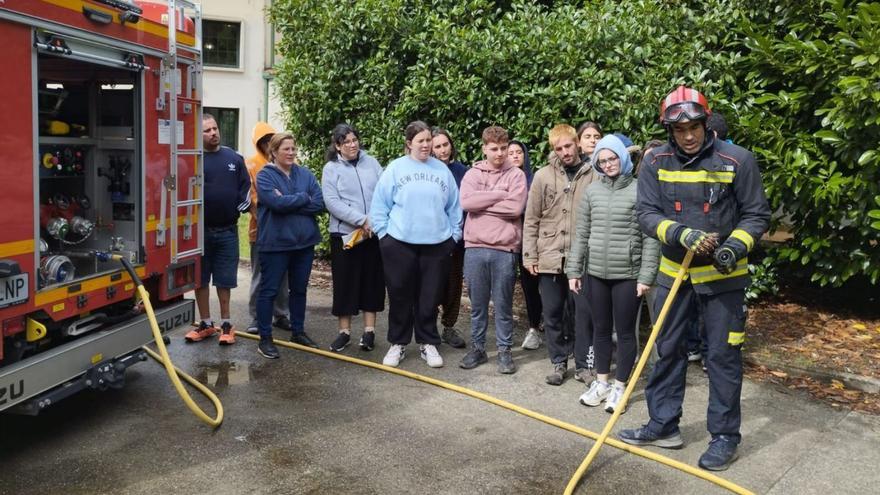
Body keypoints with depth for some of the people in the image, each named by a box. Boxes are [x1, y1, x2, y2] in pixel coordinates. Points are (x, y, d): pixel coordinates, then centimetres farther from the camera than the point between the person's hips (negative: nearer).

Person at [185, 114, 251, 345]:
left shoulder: (234, 158, 6)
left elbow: (245, 187, 11)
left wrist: (241, 207, 0)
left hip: (227, 232, 1)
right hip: (200, 231, -1)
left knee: (225, 279, 7)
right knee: (200, 279, 8)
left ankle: (225, 324, 19)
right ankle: (206, 324, 22)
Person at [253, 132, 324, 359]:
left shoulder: (306, 174, 6)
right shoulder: (265, 176, -6)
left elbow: (319, 204, -6)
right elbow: (277, 203, -23)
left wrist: (288, 203, -15)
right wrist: (304, 198, -10)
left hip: (304, 242, 5)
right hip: (275, 243, -5)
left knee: (299, 289, 15)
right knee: (269, 290, 2)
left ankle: (298, 331, 30)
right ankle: (265, 339, 11)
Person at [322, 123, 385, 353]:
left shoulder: (371, 162, 9)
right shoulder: (331, 169, 1)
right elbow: (332, 202, -11)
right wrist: (362, 220, -18)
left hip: (374, 233, 2)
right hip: (344, 234, -2)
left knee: (372, 281, 7)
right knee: (345, 282, 5)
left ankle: (369, 330, 18)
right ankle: (344, 331, 17)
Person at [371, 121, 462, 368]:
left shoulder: (442, 170, 6)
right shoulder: (395, 168, -1)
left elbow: (454, 206, 10)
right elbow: (379, 205, 0)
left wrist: (454, 234, 6)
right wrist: (384, 234, -4)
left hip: (436, 244, 2)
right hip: (399, 244, -2)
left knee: (430, 298, 9)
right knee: (400, 297, 7)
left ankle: (427, 343, 23)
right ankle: (398, 343, 21)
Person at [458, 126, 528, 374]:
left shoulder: (516, 174, 2)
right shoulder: (472, 174, 8)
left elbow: (515, 207, -13)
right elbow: (466, 202, -10)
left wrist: (482, 202, -7)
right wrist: (499, 195, -10)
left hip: (504, 249, -2)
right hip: (475, 248, 2)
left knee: (503, 304, 7)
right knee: (477, 304, 11)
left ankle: (504, 351, 19)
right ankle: (477, 348, 24)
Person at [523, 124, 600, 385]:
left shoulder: (593, 175, -1)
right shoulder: (543, 176, 3)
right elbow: (531, 220, 5)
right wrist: (529, 255, 1)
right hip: (550, 256, 2)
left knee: (585, 312, 5)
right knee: (552, 313, 9)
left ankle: (583, 364, 20)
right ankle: (559, 362, 24)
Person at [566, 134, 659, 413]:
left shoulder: (639, 191, -7)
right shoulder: (592, 191, 6)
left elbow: (650, 238, -8)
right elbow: (581, 235, 9)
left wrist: (646, 276, -12)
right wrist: (573, 270, 7)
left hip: (627, 275, -4)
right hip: (596, 274, 4)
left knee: (625, 332, 7)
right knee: (600, 329, 15)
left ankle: (619, 387, 20)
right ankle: (601, 383, 28)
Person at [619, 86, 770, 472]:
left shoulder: (738, 160, -11)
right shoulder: (656, 162, -4)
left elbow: (756, 215, -5)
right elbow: (646, 213, -8)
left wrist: (735, 247, -22)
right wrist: (681, 235, -25)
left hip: (723, 277, -3)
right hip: (674, 273, 3)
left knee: (723, 356, 4)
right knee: (668, 350, 12)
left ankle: (725, 436, 19)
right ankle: (663, 425, 27)